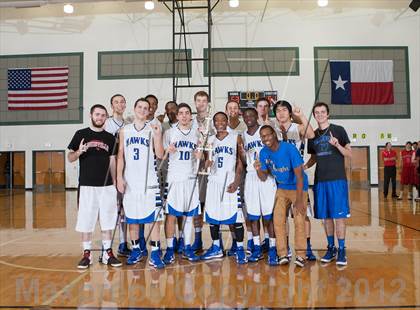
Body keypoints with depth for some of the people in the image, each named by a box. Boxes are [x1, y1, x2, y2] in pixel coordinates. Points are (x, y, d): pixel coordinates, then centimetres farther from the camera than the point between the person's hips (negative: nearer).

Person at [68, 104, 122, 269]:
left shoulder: (110, 137, 10)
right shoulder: (81, 134, 2)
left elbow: (112, 161, 11)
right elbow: (70, 158, 2)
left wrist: (114, 182, 6)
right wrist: (79, 152, -20)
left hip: (107, 186, 3)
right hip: (87, 185, -2)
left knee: (108, 220, 7)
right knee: (86, 221, 3)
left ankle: (107, 253, 18)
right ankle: (87, 254, 15)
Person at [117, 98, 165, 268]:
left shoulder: (153, 129, 1)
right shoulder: (125, 130, 9)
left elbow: (160, 155, -6)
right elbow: (121, 156, 9)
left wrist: (157, 136, -19)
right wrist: (119, 177, 0)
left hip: (150, 181, -3)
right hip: (130, 181, 3)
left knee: (153, 217, -3)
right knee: (132, 218, 10)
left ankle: (155, 254, 4)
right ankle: (136, 250, 24)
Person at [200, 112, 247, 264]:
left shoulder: (236, 138, 3)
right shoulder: (209, 140, 11)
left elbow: (240, 162, 0)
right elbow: (206, 165, 11)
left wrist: (236, 181, -11)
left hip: (230, 182, -3)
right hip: (214, 182, 4)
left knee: (235, 217, -6)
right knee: (212, 216, 7)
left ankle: (240, 249, 6)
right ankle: (216, 248, 21)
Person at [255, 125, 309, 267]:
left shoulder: (289, 149, -23)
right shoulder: (264, 152, -7)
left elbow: (299, 175, -21)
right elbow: (264, 177, -1)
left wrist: (299, 200, -22)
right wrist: (258, 169, -25)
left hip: (298, 188, -5)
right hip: (282, 189, 5)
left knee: (299, 221, -11)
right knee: (278, 221, -3)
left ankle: (300, 256, 0)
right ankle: (283, 255, 6)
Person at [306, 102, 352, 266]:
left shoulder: (338, 130, 1)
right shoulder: (313, 135, 12)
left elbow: (349, 154, -1)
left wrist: (337, 145, -20)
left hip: (337, 179, -4)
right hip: (320, 180, 4)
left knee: (339, 215, -4)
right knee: (326, 216, 8)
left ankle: (342, 250, 5)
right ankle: (331, 248, 20)